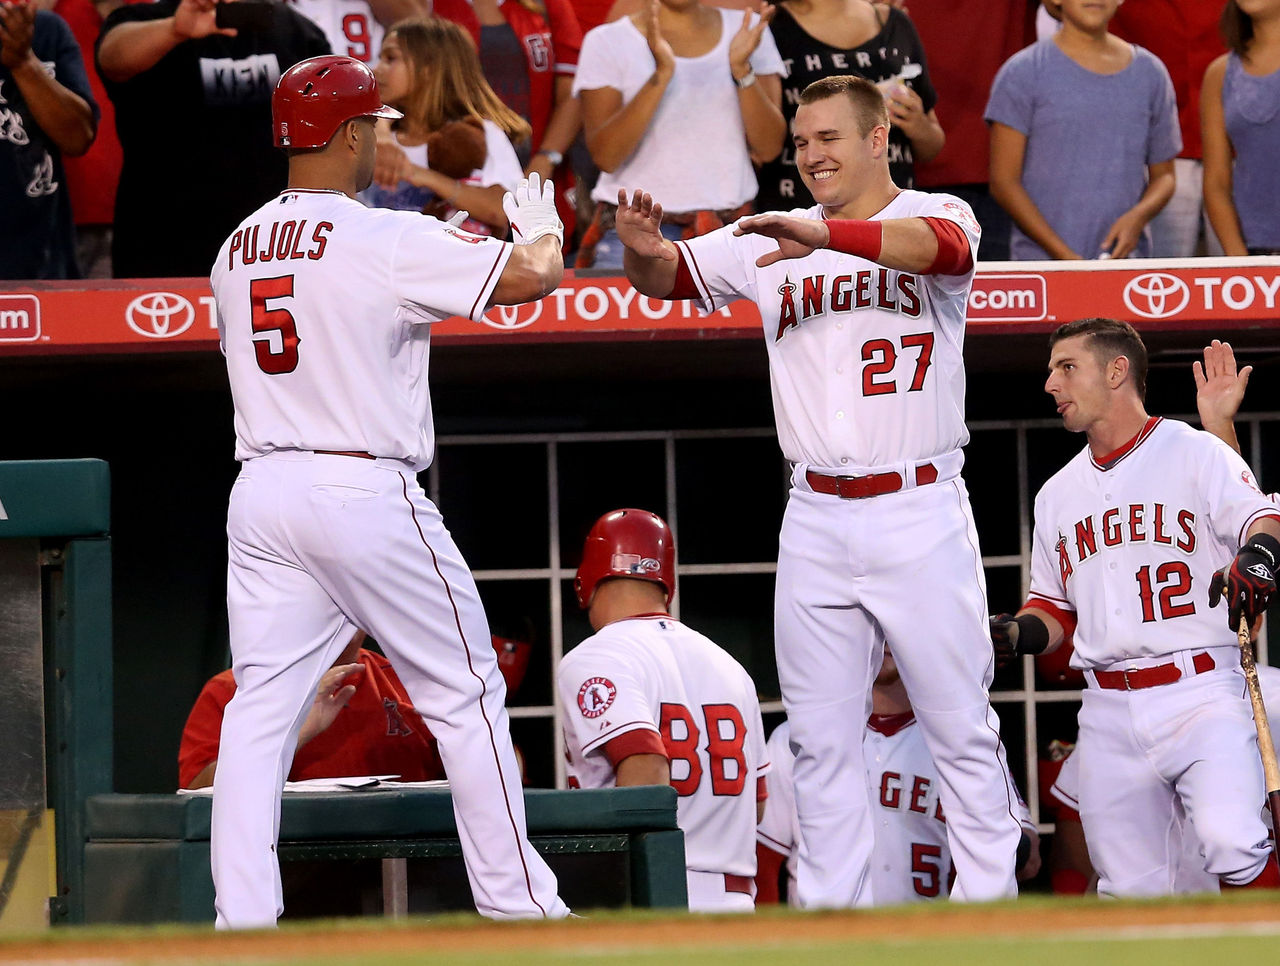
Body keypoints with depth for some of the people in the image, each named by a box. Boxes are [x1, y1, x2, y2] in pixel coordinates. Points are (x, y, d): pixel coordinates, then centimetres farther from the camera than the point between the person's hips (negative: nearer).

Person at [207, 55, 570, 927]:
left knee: (260, 709, 3)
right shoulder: (388, 241, -12)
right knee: (465, 694, 6)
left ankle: (242, 921, -6)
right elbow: (532, 276, -14)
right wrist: (541, 224, 10)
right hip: (366, 492, -6)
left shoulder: (237, 251, 9)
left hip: (262, 494, 6)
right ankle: (515, 904, 10)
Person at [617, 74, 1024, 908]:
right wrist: (646, 250, -22)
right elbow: (671, 277, 4)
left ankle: (988, 906, 5)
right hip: (818, 521, 4)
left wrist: (828, 235, -44)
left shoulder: (935, 214, -3)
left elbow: (940, 247, -26)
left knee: (962, 728, 0)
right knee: (822, 737, 6)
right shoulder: (771, 242, 10)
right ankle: (832, 912, 10)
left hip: (919, 514, -4)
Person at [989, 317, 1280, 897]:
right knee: (1128, 890, 2)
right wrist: (1013, 635, 4)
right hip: (1109, 713, 5)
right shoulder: (1057, 494, 21)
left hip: (1200, 696, -5)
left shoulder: (1194, 453, 4)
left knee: (1234, 849, -25)